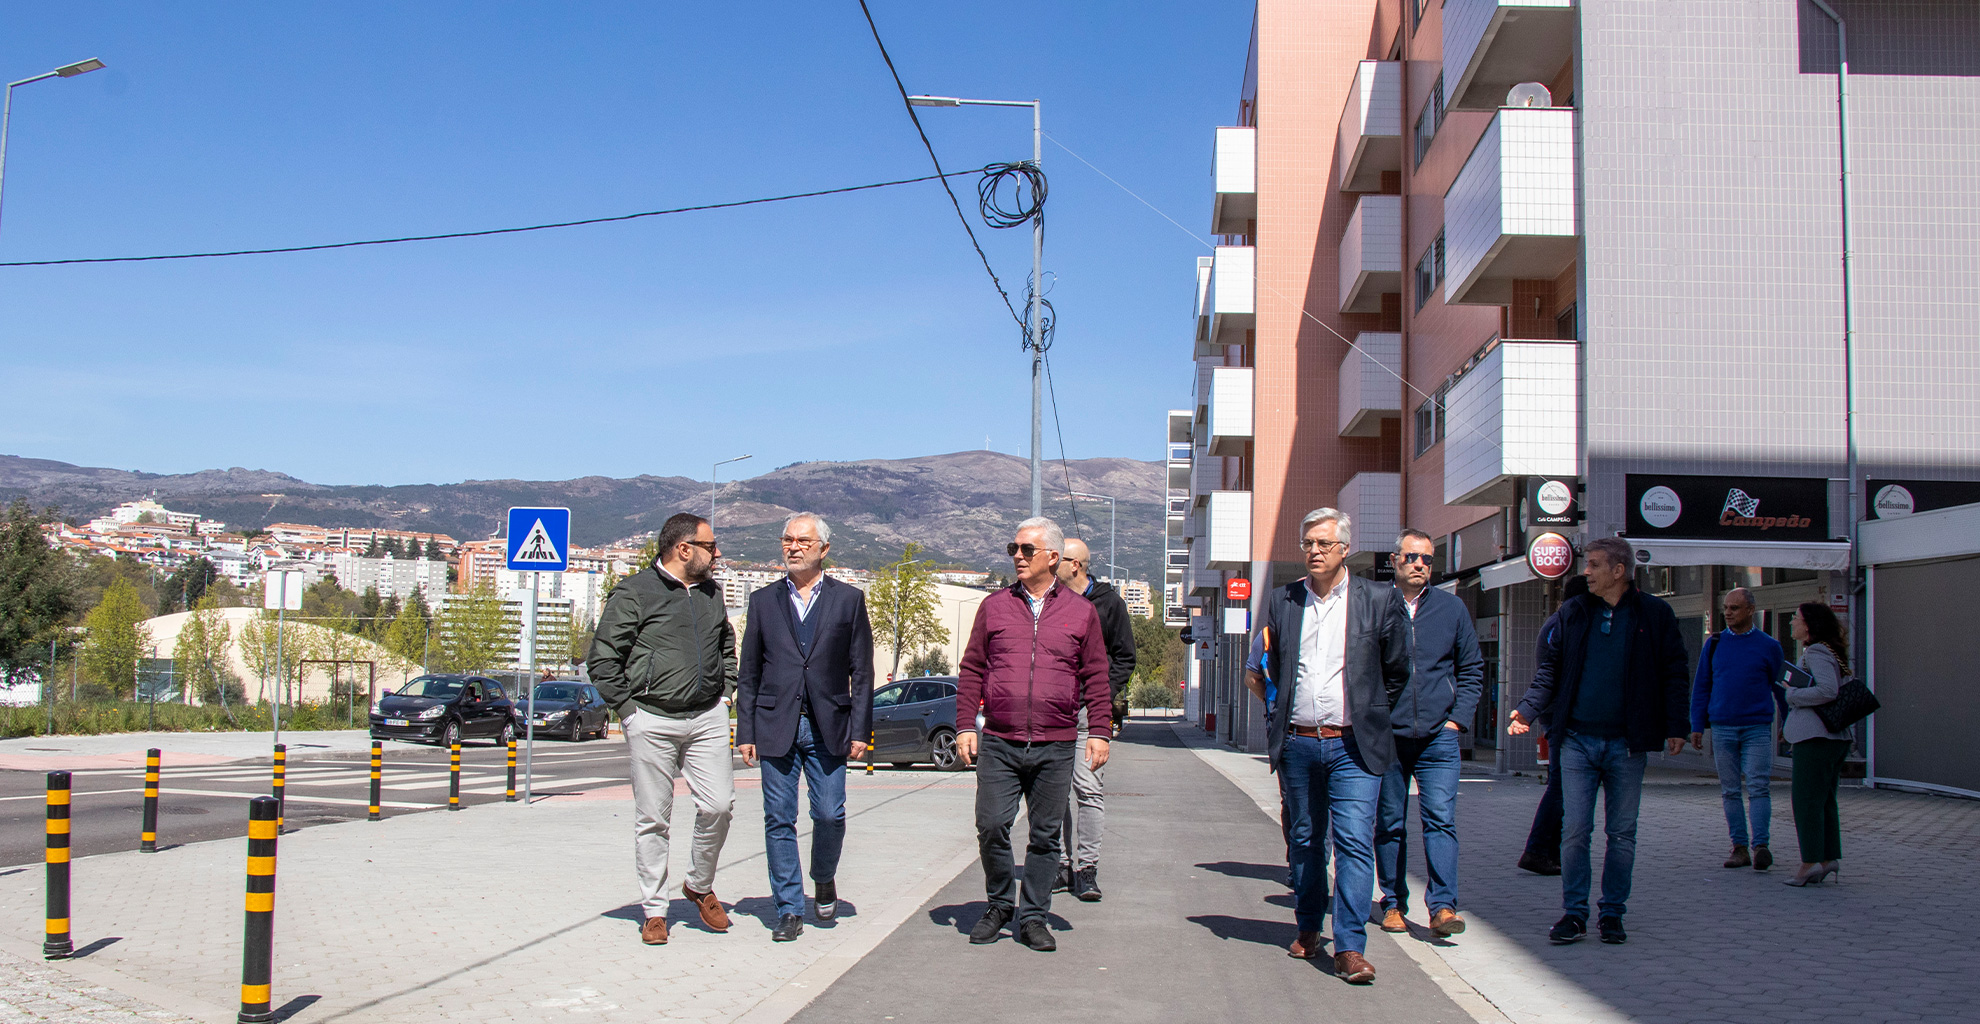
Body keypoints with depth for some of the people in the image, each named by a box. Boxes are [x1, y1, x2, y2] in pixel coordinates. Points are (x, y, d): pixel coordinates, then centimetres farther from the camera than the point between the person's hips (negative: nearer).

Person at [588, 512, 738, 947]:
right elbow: (603, 658, -3)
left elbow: (727, 645, 30)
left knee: (719, 805, -5)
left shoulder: (711, 593, 14)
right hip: (652, 721, -4)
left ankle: (700, 886, 19)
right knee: (652, 819, 2)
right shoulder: (634, 592, -4)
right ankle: (654, 911, 13)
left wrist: (726, 691, 17)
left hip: (708, 717, 4)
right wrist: (628, 709, -7)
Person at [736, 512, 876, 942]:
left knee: (830, 814, -3)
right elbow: (748, 673, 10)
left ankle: (824, 879, 27)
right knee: (779, 821, 1)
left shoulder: (848, 599, 6)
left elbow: (861, 672, 4)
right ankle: (789, 910, 11)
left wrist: (860, 730, -4)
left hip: (828, 728, -1)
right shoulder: (764, 600, 10)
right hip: (775, 726, 1)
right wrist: (745, 732, 3)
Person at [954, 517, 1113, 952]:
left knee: (1045, 835, 5)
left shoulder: (1081, 612, 7)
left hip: (1055, 748, 0)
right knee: (991, 826, -4)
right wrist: (965, 725, 1)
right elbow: (971, 670, 9)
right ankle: (999, 905, 17)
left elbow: (1096, 679, 9)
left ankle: (1033, 917, 17)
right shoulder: (994, 606, 8)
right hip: (998, 743, 0)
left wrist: (1100, 732, 2)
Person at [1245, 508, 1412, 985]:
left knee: (1355, 842, -10)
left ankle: (1350, 947, -7)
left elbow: (1397, 670, 10)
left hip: (1352, 745, -3)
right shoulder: (1281, 601, 7)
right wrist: (1279, 705, 7)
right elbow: (1256, 670, 18)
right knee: (1305, 840, 13)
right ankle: (1308, 929, 28)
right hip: (1297, 744, 3)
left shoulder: (1380, 600, 0)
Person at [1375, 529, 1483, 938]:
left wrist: (1457, 718, 4)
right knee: (1389, 824, 7)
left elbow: (1472, 669, 14)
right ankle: (1393, 903, 17)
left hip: (1438, 737, 1)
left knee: (1441, 818, -9)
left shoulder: (1451, 608, 8)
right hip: (1385, 737, 0)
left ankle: (1443, 906, -9)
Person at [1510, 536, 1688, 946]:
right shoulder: (1572, 614, 7)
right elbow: (1550, 669, 9)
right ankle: (1574, 912, 7)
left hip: (1627, 743, -1)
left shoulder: (1654, 614, 2)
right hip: (1578, 740, 1)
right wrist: (1527, 710, -3)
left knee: (1622, 833, 6)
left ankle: (1613, 913, 16)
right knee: (1574, 830, 0)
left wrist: (1676, 726, -6)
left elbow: (1674, 673, 3)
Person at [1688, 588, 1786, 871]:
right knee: (1730, 791, 4)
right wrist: (1697, 726, 6)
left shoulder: (1769, 646, 5)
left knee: (1758, 787, -9)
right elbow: (1701, 686, 12)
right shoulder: (1714, 644, 9)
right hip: (1722, 728, 2)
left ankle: (1760, 845, -8)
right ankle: (1739, 846, 10)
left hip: (1757, 729, -2)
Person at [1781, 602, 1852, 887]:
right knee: (1824, 799, 12)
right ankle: (1830, 857, 13)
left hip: (1815, 737, -10)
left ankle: (1811, 861, -5)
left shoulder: (1816, 653, -12)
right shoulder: (1831, 652, 18)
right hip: (1835, 737, 10)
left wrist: (1792, 695, -12)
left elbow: (1827, 690, -25)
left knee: (1807, 800, -6)